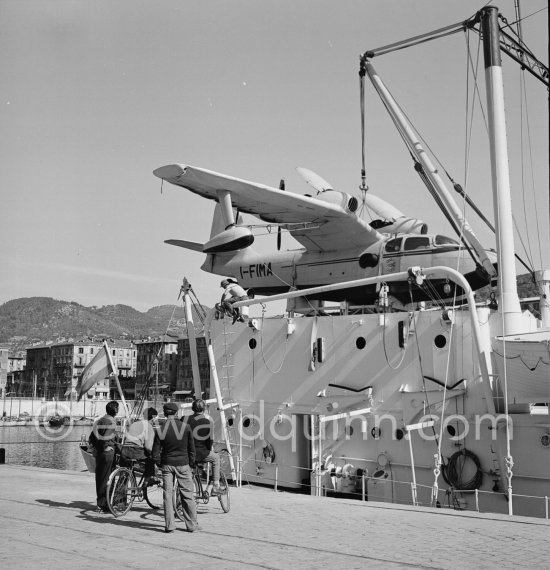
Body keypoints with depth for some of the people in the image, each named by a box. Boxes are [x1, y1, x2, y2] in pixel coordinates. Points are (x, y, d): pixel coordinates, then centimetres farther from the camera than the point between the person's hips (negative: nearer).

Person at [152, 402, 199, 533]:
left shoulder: (161, 430, -6)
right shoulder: (185, 427, -5)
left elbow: (155, 452, -3)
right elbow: (192, 448, 1)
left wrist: (159, 464, 12)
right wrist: (191, 462, 12)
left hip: (167, 464, 1)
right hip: (183, 464, -1)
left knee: (168, 494, 7)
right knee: (187, 495, 6)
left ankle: (169, 525, 7)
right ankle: (192, 525, 11)